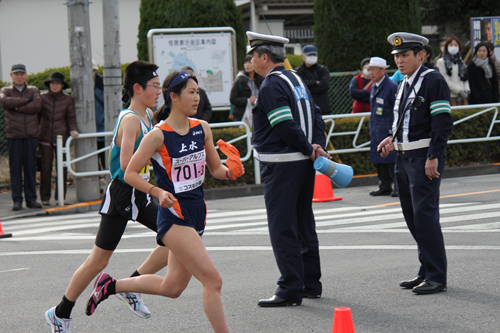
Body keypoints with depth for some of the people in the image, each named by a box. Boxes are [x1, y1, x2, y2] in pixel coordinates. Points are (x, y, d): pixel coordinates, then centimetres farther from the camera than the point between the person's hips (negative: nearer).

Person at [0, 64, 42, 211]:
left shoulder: (33, 90, 14)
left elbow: (37, 106, -6)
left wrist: (17, 107, -8)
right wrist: (26, 100, -8)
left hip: (31, 134, 1)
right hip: (13, 135, -1)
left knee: (31, 167, 1)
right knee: (15, 167, -2)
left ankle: (31, 198, 8)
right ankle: (17, 200, 1)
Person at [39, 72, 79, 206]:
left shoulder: (68, 99, 6)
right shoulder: (42, 98, 5)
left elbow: (71, 118, 8)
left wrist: (73, 130, -9)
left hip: (61, 137, 0)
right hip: (45, 138, 0)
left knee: (62, 167, -1)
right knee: (45, 168, -2)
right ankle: (45, 198, 6)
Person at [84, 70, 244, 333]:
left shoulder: (202, 128, 6)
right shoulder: (158, 135, -12)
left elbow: (216, 168, 16)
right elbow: (130, 174, -7)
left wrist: (228, 172, -7)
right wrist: (158, 192, -21)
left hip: (197, 213, 8)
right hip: (173, 215, -8)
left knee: (172, 287, 16)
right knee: (212, 280, -15)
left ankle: (111, 285, 34)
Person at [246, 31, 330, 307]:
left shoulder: (271, 85, -14)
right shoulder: (296, 80, 15)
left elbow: (286, 126, -20)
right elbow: (316, 115, 12)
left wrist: (309, 148, -10)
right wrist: (317, 145, 1)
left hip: (281, 167, -9)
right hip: (303, 162, 9)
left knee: (282, 227, -6)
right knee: (304, 224, 15)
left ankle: (290, 289, -6)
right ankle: (311, 283, 22)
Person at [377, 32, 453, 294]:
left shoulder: (433, 81, -11)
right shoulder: (403, 85, 16)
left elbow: (443, 122, -16)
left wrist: (433, 157, -20)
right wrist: (393, 139, 9)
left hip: (425, 157, -9)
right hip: (404, 157, 9)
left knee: (425, 214, -11)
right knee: (412, 215, 11)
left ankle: (436, 277, -7)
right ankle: (427, 271, 20)